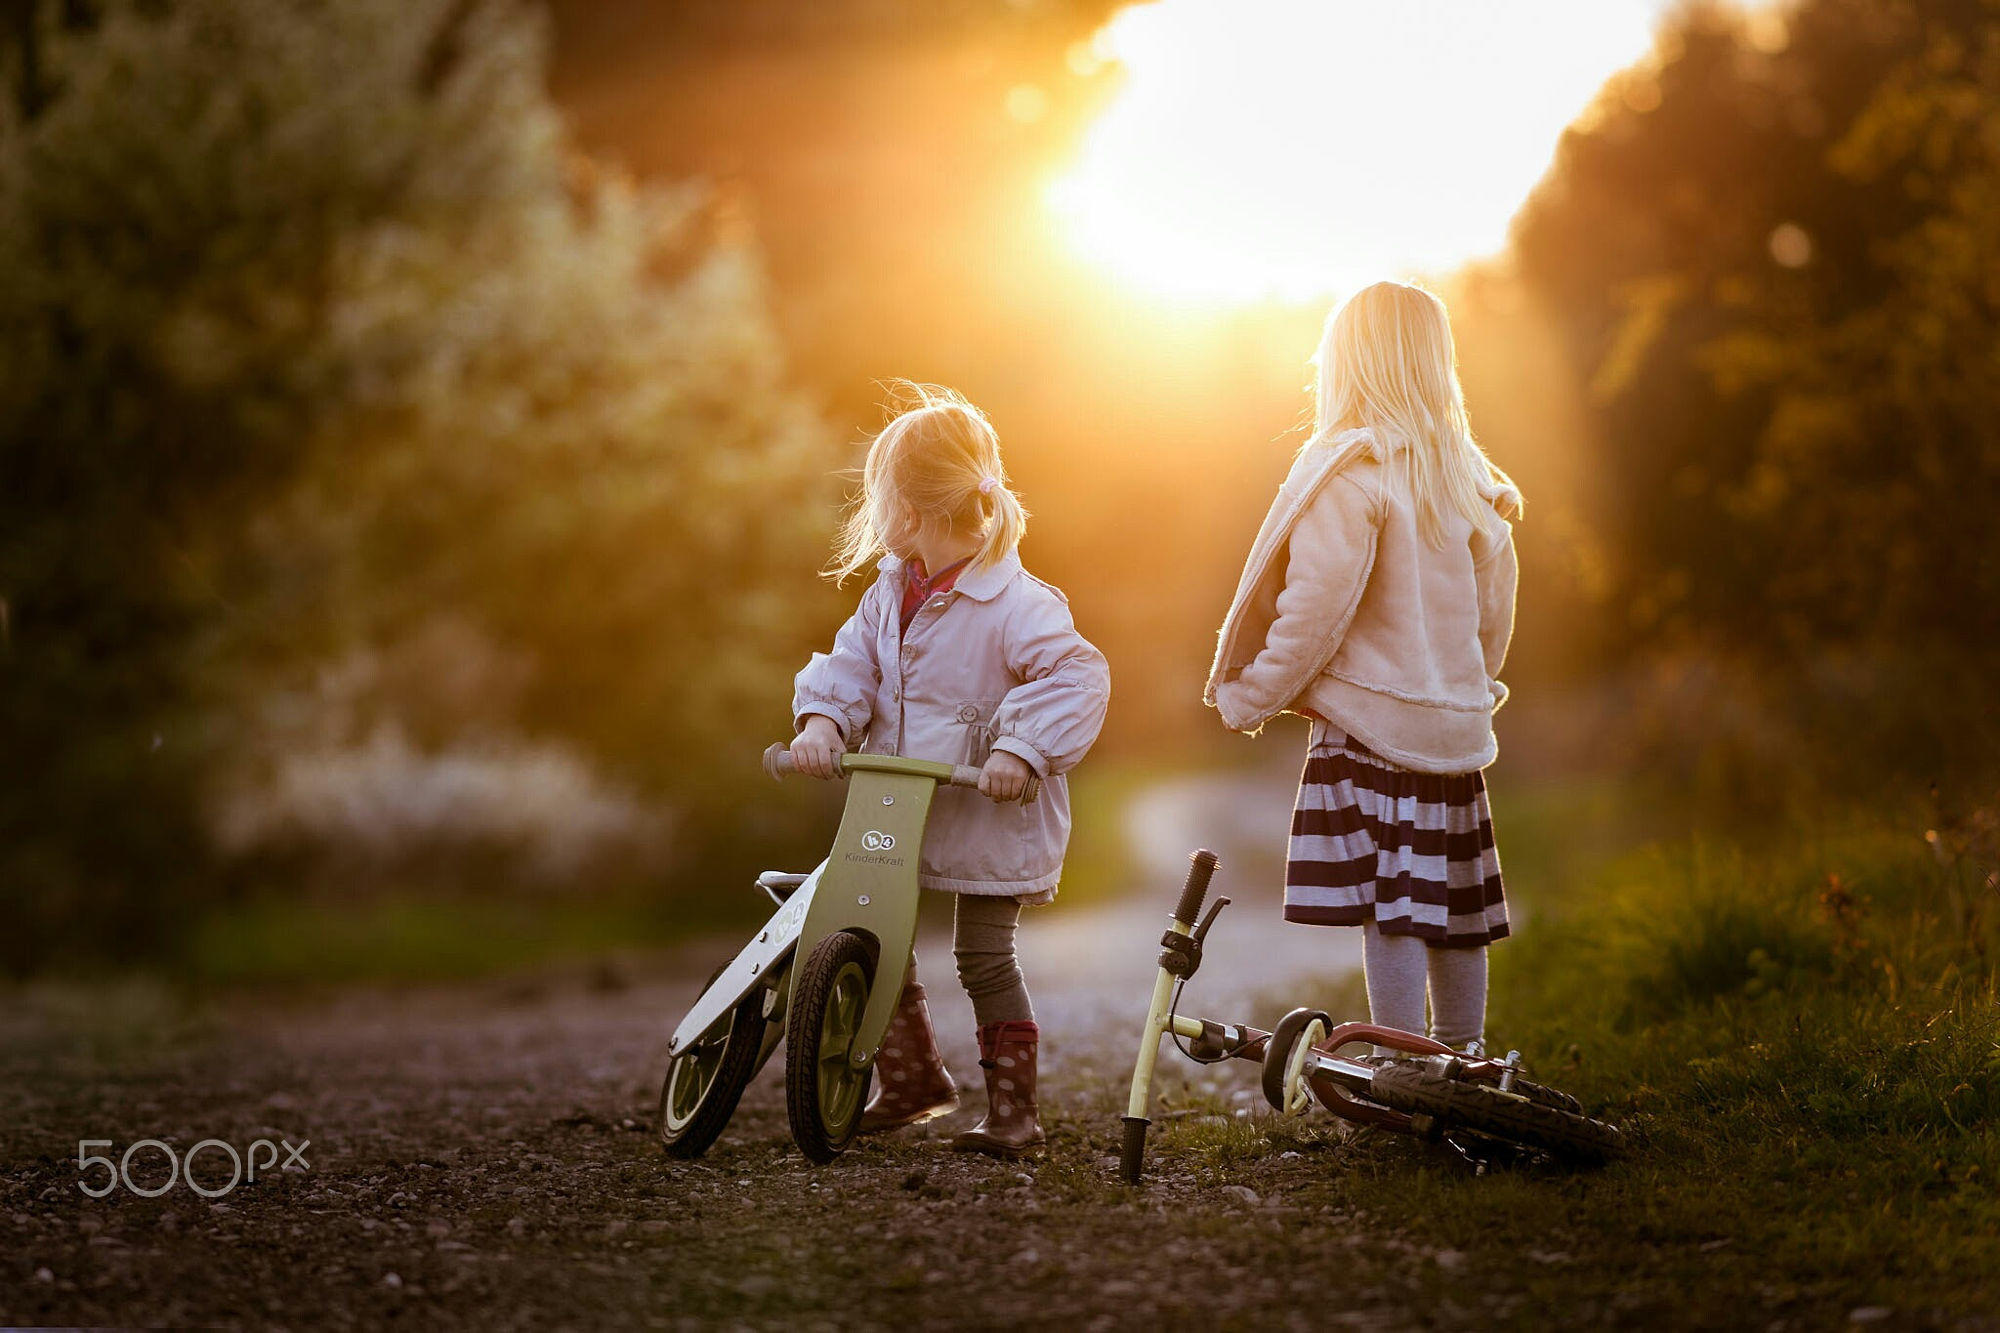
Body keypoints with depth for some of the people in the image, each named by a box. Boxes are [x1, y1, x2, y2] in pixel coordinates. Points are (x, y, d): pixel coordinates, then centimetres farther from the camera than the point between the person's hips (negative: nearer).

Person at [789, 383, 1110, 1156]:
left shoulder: (1014, 603, -19)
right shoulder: (891, 592, 6)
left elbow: (1077, 677, -24)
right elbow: (853, 664, 7)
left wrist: (1022, 752, -33)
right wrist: (822, 719, -13)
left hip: (987, 817, -7)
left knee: (984, 957, -4)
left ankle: (1013, 1108, 8)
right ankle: (911, 1080, 30)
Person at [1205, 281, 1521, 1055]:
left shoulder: (1352, 469, -13)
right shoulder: (1469, 477, 10)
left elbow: (1317, 608, -16)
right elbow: (1493, 615, 16)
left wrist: (1249, 697, -6)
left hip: (1372, 722, -7)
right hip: (1455, 728, 7)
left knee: (1387, 908, -5)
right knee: (1454, 905, 13)